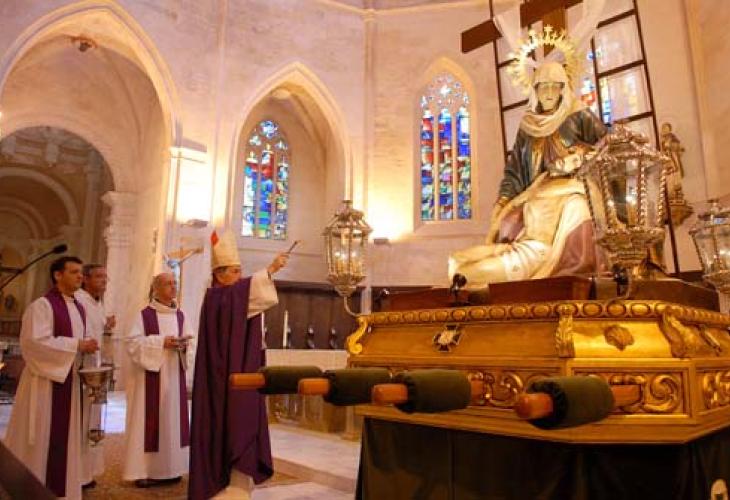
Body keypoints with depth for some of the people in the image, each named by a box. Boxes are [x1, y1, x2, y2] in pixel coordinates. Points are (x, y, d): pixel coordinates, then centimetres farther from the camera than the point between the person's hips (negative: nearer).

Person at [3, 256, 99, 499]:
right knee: (42, 438, 0)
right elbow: (35, 342, -21)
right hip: (45, 380, -7)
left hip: (69, 380, 8)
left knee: (64, 437, 12)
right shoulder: (42, 305, -11)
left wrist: (88, 347, -2)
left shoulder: (79, 309, 13)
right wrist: (77, 345, -20)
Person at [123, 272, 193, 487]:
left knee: (172, 418, 9)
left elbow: (189, 339, 12)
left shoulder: (180, 315, 10)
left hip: (174, 374, 5)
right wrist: (161, 342, -19)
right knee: (149, 420, -2)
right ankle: (143, 470, 8)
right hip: (151, 375, -5)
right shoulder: (144, 314, -5)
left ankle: (169, 467, 20)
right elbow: (132, 341, -12)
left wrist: (184, 345, -10)